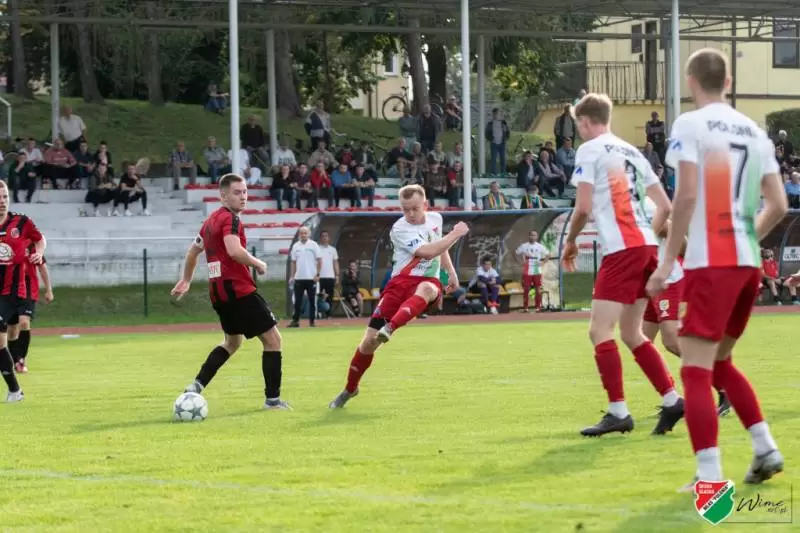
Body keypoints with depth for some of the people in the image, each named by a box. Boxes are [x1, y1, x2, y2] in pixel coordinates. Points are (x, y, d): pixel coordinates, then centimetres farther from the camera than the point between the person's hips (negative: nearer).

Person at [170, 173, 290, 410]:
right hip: (239, 290, -9)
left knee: (232, 342, 27)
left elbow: (193, 251, 29)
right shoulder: (230, 218, -12)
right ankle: (272, 399, -1)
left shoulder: (211, 220, 16)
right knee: (272, 339, -1)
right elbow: (234, 251, -29)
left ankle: (196, 386, 15)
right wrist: (258, 264, -13)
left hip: (218, 292, 9)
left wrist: (186, 280, 41)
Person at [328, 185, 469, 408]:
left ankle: (389, 329, -56)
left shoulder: (436, 219, 9)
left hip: (428, 282, 2)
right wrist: (455, 234, -14)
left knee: (425, 289, -41)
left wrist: (451, 272, 28)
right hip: (401, 282, -2)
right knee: (369, 340, -6)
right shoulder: (400, 229, -10)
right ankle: (350, 389, 16)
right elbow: (427, 252, -23)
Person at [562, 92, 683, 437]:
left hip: (622, 250, -8)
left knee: (600, 331, -6)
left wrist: (570, 243, 6)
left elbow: (583, 207, -9)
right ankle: (672, 400, 10)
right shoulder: (631, 152, 20)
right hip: (646, 246, 8)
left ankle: (618, 412, -10)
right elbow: (665, 206, 18)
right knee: (631, 334, 15)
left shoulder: (590, 150, -2)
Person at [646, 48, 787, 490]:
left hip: (710, 263, -7)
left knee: (695, 370, -6)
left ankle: (709, 476, -14)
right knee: (720, 362, 23)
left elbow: (687, 195, -14)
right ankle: (765, 449, 16)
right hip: (747, 262, 7)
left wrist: (667, 262, -11)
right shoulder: (754, 132, 13)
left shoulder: (691, 124, -6)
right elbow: (778, 206, 11)